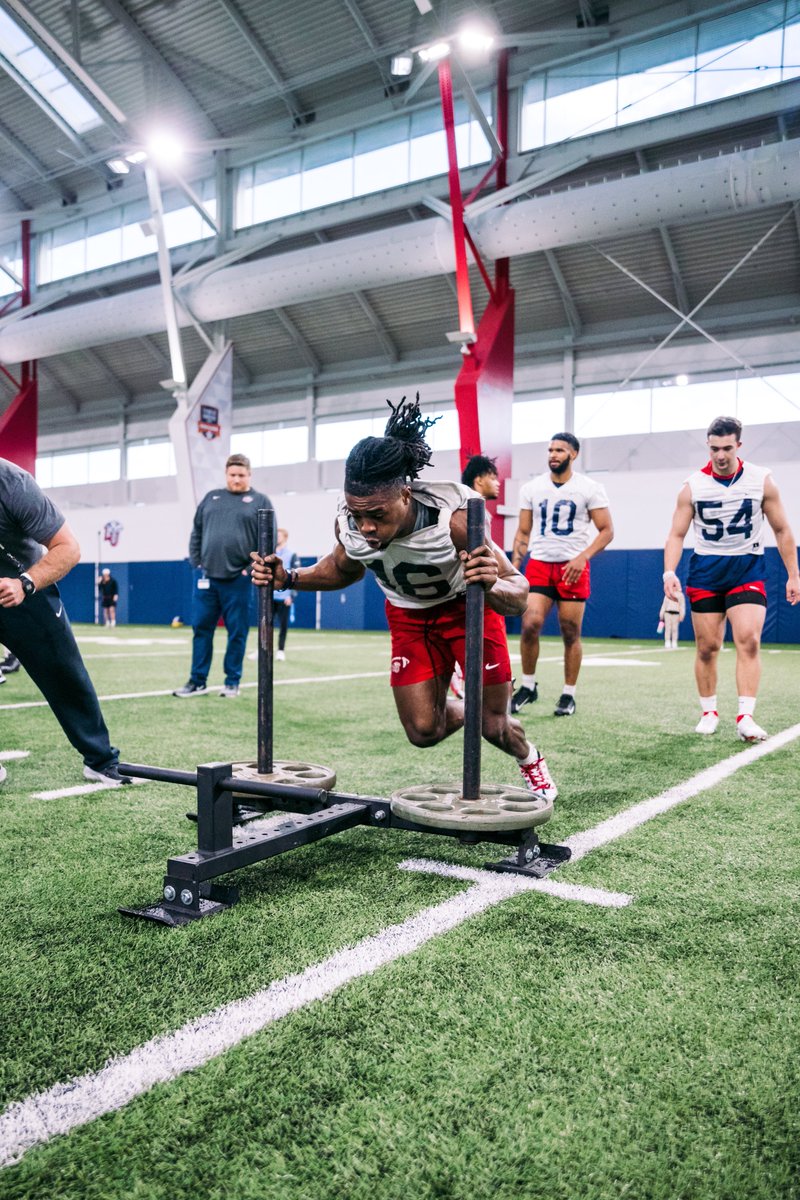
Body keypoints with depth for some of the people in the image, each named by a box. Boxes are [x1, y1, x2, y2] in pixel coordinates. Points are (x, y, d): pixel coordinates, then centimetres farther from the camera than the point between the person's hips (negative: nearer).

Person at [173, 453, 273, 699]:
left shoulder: (260, 501, 3)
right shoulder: (211, 498, 14)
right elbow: (196, 533, 17)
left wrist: (253, 569, -9)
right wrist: (196, 561, 7)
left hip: (238, 580, -3)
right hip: (207, 577, 3)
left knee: (237, 633, 3)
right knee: (201, 629, 6)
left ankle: (232, 682, 13)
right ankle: (197, 681, 14)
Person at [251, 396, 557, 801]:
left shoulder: (453, 517, -38)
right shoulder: (348, 521, -26)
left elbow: (518, 596, -34)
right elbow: (343, 569, 0)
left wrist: (491, 585, -57)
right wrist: (287, 578, -17)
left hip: (467, 607, -3)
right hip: (409, 616, 3)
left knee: (494, 726, -2)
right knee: (423, 731, -2)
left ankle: (531, 761, 36)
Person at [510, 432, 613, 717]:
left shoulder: (590, 488, -1)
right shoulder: (531, 488, 7)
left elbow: (606, 530, -2)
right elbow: (523, 533, 11)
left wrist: (582, 557, -16)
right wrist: (514, 567, 0)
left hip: (573, 568, -2)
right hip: (538, 565, 2)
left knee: (571, 634, 2)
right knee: (530, 625, -13)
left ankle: (569, 695, 16)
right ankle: (528, 686, 7)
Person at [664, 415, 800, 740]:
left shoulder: (762, 480, -3)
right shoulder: (693, 485, -3)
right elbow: (677, 534, -2)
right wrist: (669, 572, -18)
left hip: (747, 568, -1)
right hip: (705, 570, 1)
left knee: (749, 641, -15)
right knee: (707, 646, 4)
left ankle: (746, 717, -14)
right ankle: (709, 713, 17)